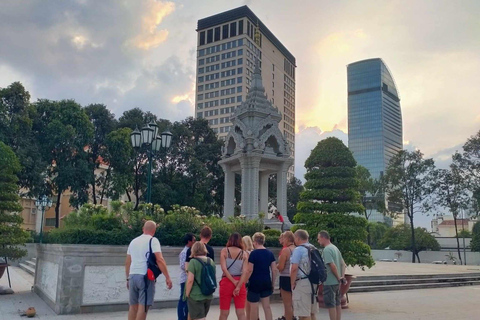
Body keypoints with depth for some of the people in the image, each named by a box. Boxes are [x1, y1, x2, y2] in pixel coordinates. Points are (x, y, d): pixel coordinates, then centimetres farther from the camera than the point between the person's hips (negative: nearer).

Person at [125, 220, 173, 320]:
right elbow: (159, 260, -14)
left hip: (133, 276, 6)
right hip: (146, 276, -6)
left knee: (133, 306, 13)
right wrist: (167, 277, -12)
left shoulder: (133, 241, 15)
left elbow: (127, 262, 17)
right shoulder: (153, 240, -4)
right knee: (143, 306, -5)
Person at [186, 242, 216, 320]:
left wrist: (187, 294, -7)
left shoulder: (193, 261, -13)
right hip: (208, 296, 6)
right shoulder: (211, 261, 6)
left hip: (196, 296, -6)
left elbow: (190, 280, -18)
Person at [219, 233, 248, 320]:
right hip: (240, 283, 1)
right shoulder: (244, 253, 3)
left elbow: (224, 269, -10)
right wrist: (238, 286, -10)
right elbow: (245, 271, -7)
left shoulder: (224, 251, 0)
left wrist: (234, 282, -8)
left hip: (226, 281, -1)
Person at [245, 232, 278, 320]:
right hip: (266, 282, 5)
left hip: (255, 282, -5)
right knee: (267, 306, 12)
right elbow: (274, 270, 4)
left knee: (254, 307, 6)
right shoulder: (270, 253, 3)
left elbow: (250, 270, -14)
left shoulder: (254, 253, -12)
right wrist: (272, 283, 13)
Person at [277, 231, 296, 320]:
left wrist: (276, 265, 3)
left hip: (286, 278, -8)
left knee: (287, 304, 2)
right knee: (292, 303, 21)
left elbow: (280, 267, -18)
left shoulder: (285, 250, -17)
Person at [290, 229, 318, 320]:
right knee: (312, 313, 16)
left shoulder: (298, 250, -12)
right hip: (314, 282, 8)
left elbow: (294, 268, -20)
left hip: (302, 283, -8)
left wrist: (292, 284, -11)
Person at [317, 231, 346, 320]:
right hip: (337, 282, 9)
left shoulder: (327, 250, -17)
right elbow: (343, 263, 12)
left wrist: (338, 278, -12)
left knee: (331, 305, -1)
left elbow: (332, 265, -24)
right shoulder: (335, 248, 11)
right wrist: (342, 276, 4)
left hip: (330, 282, -9)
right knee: (338, 304, 15)